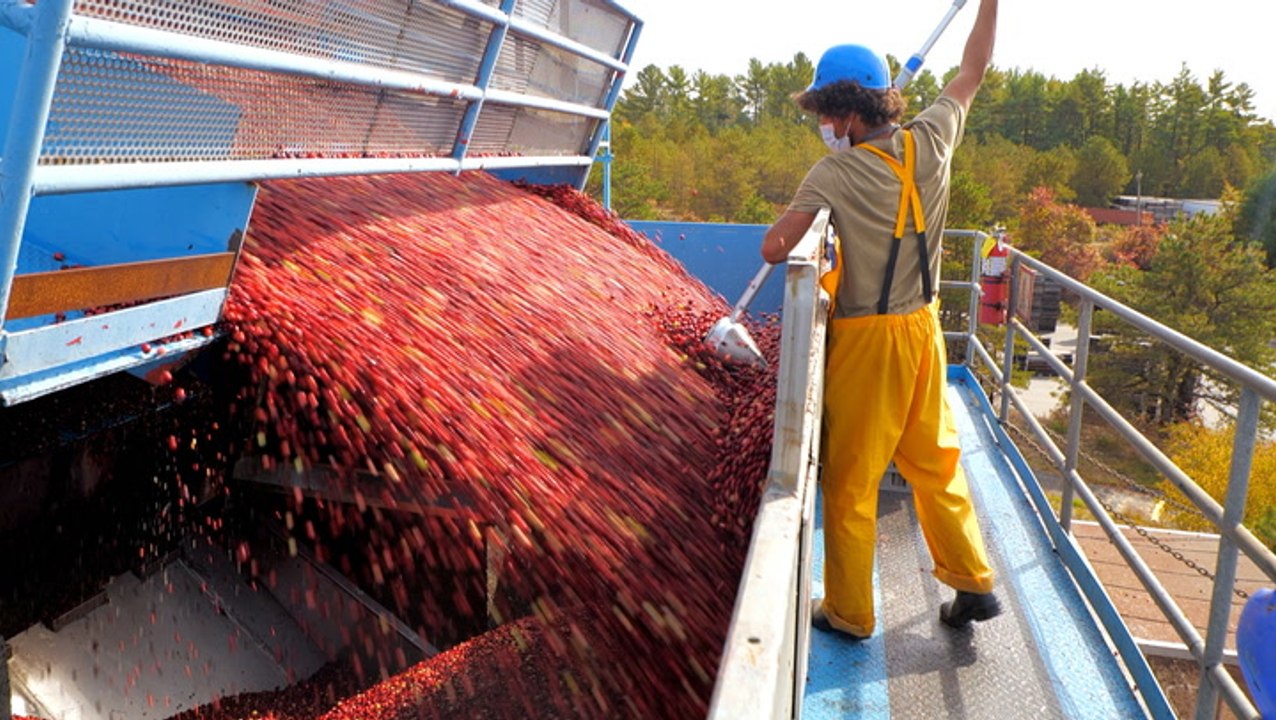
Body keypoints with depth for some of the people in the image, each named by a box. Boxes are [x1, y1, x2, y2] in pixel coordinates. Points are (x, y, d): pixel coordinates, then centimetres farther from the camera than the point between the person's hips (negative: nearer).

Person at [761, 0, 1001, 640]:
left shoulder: (836, 172, -17)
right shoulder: (931, 143, -1)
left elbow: (774, 250, -18)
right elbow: (971, 72, 16)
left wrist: (807, 220, 2)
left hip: (867, 340, -6)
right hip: (924, 329, 6)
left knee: (850, 479, 6)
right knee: (933, 458, 20)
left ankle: (848, 612, 18)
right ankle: (973, 584, 28)